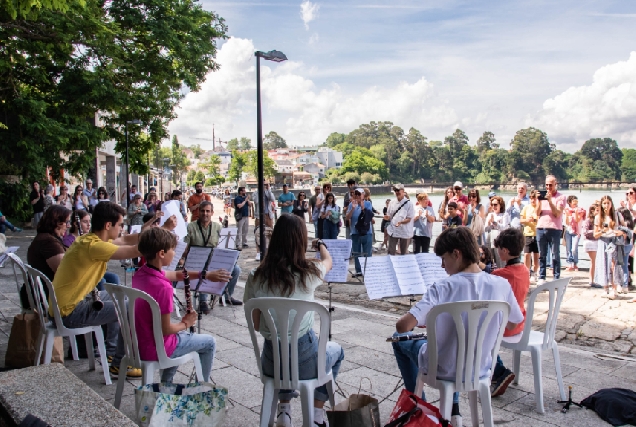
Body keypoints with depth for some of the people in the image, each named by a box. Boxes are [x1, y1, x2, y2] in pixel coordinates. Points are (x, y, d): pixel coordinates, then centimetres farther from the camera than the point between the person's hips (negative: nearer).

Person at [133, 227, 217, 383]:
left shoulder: (140, 274, -4)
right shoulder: (163, 286, -30)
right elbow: (166, 330, -24)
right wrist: (185, 324, -5)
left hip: (138, 344, 8)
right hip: (155, 350, -8)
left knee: (183, 334, 36)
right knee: (209, 342, 12)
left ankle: (166, 383, 41)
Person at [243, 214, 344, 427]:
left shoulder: (255, 277, -11)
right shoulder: (309, 272, -15)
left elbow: (256, 325, -1)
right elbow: (328, 261, 10)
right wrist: (320, 244, 31)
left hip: (271, 362, 3)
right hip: (305, 360, -2)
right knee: (336, 350, 32)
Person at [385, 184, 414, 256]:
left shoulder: (408, 203, -7)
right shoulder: (392, 203, 5)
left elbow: (409, 219, -9)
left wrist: (401, 222, -27)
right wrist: (387, 218, -13)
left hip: (405, 232, -2)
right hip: (393, 231, 3)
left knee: (404, 253, 12)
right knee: (391, 252, 3)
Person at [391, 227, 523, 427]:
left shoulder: (442, 288, -25)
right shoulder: (502, 285, -12)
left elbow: (402, 327, -29)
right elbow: (513, 324, 6)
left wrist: (414, 322, -7)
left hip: (443, 370, -4)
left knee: (400, 338, 24)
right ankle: (453, 411, 35)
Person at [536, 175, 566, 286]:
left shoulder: (561, 197, 3)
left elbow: (557, 214, -9)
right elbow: (538, 213, 8)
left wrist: (550, 201, -16)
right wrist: (540, 201, -6)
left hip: (554, 228, -3)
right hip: (541, 228, 4)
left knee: (555, 255, 0)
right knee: (542, 255, 6)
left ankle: (556, 279, 3)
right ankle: (541, 278, 10)